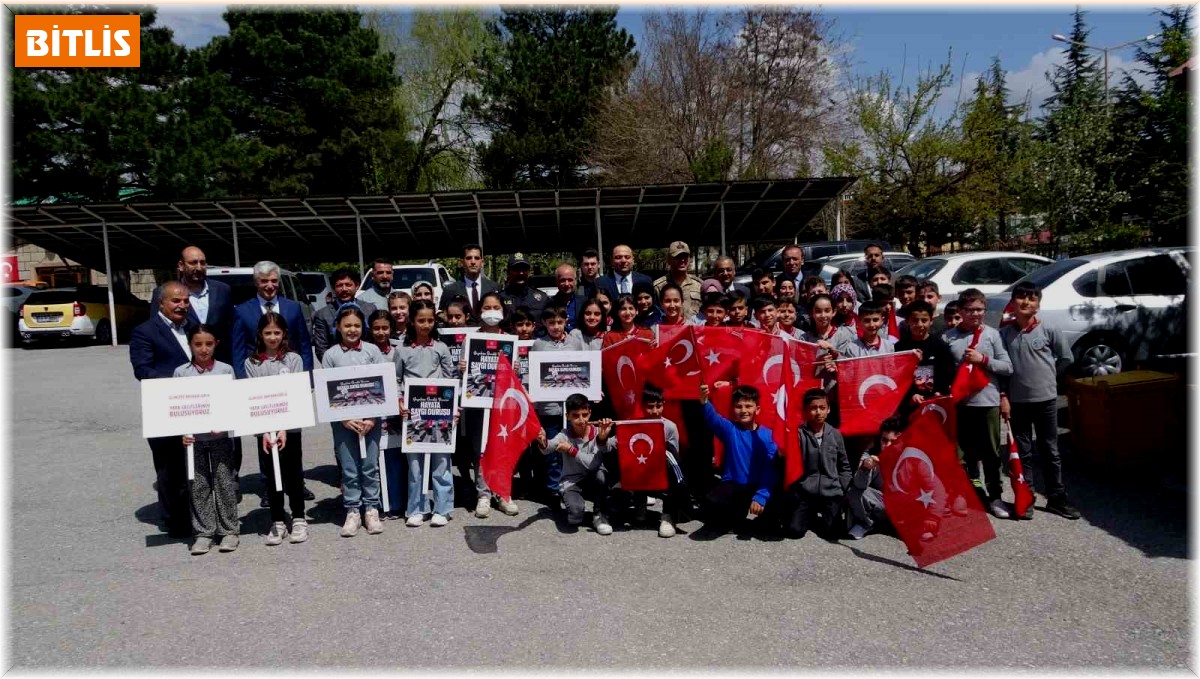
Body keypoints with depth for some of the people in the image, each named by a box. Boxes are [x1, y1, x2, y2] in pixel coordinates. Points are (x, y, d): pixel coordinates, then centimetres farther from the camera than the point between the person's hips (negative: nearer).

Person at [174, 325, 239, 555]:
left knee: (225, 483, 4)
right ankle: (203, 533, 16)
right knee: (199, 486, 7)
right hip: (194, 437, 1)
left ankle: (228, 531, 14)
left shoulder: (225, 370, -1)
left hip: (221, 436, -1)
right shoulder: (181, 372, 2)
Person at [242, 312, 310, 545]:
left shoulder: (293, 359, 0)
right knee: (271, 475, 8)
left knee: (293, 473, 5)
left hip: (290, 426, -1)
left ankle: (298, 519, 17)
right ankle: (277, 522, 18)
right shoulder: (251, 363, 3)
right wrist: (264, 431, -14)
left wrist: (284, 429, -15)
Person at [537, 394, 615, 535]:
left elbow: (593, 464, -25)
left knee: (600, 474, -35)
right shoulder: (564, 435, -12)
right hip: (572, 480, -1)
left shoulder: (598, 433, -13)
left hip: (593, 478, 1)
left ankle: (600, 515, -10)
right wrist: (543, 443, -55)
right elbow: (549, 448, -33)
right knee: (575, 518, -28)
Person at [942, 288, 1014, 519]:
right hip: (961, 403, 0)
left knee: (991, 453, 10)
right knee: (964, 453, 7)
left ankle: (994, 496, 23)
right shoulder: (948, 337, 1)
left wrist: (983, 360, -12)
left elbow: (1007, 367, 1)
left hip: (988, 402, 0)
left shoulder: (992, 334, 2)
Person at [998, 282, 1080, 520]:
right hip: (1017, 401, 0)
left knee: (1050, 451, 10)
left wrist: (1048, 376, 5)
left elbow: (1066, 358, 7)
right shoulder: (1004, 334, -1)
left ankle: (1056, 498, 20)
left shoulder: (1049, 331, -4)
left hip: (1046, 399, 0)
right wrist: (1003, 396, -4)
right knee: (1022, 453, 8)